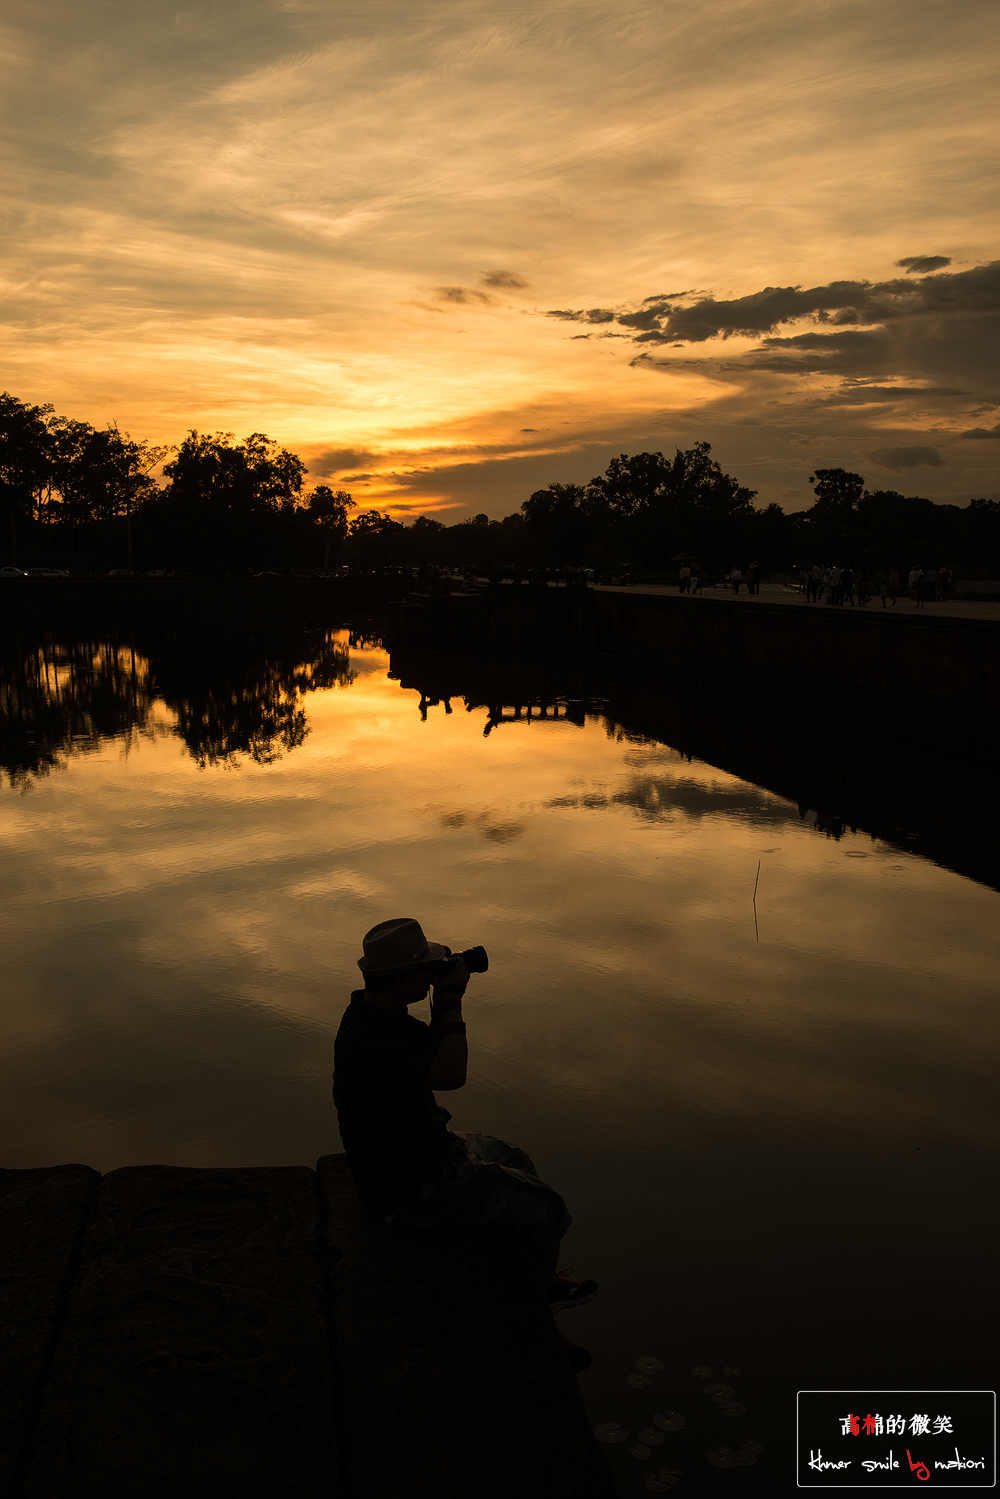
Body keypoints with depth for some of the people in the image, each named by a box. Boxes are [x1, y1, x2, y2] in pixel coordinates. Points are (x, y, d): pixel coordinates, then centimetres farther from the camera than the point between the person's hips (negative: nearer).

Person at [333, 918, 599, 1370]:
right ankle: (544, 1286, 27)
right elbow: (451, 1074, -38)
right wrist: (451, 1003, -27)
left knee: (514, 1162, 23)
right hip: (409, 1188, -10)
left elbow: (437, 1044, 11)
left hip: (422, 1146, 10)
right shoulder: (368, 1040, -34)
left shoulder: (379, 1010, -3)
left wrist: (445, 1001, -7)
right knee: (544, 1205, -3)